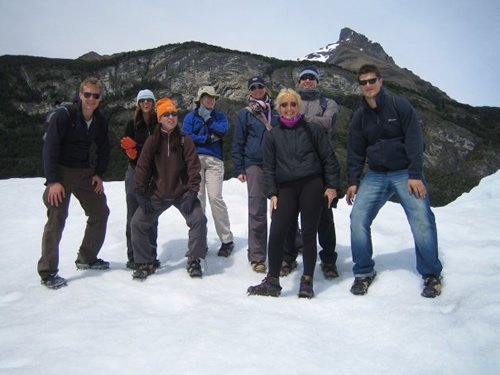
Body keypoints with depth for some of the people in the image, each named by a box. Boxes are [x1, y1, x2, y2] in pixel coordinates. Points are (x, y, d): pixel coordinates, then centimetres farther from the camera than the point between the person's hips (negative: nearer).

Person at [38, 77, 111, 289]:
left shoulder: (100, 121, 1)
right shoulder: (64, 116, -17)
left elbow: (103, 149, 12)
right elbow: (50, 148, -18)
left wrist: (99, 174, -1)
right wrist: (53, 181, -23)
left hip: (85, 172, 6)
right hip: (61, 172, -6)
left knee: (100, 213, 8)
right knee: (57, 219, -12)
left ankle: (87, 259, 24)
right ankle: (47, 272, -1)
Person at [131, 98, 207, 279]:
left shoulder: (185, 140, -5)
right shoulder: (152, 141, -2)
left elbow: (193, 167, -9)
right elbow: (142, 168, -2)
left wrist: (192, 193, -17)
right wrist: (141, 194, -9)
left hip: (183, 193, -1)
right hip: (157, 194, 2)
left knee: (199, 219, -18)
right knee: (137, 222, -7)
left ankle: (194, 260, 3)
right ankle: (145, 262, 13)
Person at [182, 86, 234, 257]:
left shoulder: (220, 116, 16)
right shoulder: (190, 116, 13)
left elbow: (222, 130, -5)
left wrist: (207, 119, 0)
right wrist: (208, 138, -3)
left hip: (214, 160, -1)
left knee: (215, 198, -10)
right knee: (197, 199, -1)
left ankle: (227, 240, -4)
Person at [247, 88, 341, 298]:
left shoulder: (312, 129, 5)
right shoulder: (273, 136, 11)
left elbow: (329, 159, 5)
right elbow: (269, 167, 12)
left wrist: (332, 186, 0)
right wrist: (272, 193, 4)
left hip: (312, 186, -2)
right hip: (286, 189, 2)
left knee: (308, 233, 1)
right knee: (276, 233, -7)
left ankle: (307, 281, 13)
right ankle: (272, 281, 5)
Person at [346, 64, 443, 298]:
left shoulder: (399, 106, -5)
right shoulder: (359, 116, 7)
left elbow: (414, 141, -9)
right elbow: (355, 151, 9)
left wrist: (415, 175, -17)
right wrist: (352, 181, 1)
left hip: (405, 172, -3)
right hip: (375, 175, 3)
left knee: (422, 220, -16)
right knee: (358, 219, -12)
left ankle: (431, 274, 4)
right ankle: (363, 272, 4)